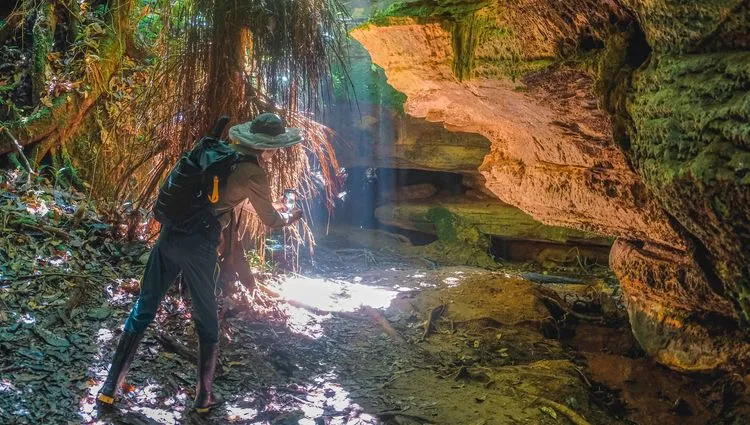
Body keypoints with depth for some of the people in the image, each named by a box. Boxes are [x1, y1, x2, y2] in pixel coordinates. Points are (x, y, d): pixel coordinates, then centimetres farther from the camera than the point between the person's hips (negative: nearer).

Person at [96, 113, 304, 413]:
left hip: (170, 234, 6)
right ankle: (204, 397, 22)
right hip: (198, 245, -6)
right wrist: (291, 216, 29)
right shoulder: (253, 174, -5)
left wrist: (273, 206, 38)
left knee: (143, 311, 13)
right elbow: (271, 221, 8)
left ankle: (110, 388, 18)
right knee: (207, 322, 12)